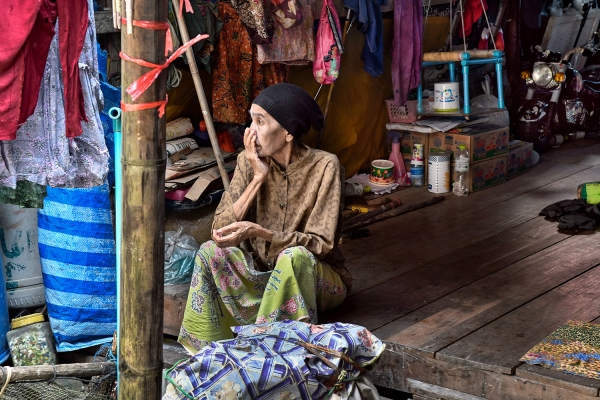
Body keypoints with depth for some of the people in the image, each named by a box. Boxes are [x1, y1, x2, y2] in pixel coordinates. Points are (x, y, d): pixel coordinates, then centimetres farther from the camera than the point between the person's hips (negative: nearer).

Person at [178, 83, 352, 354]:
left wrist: (258, 232, -35)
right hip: (262, 273, 4)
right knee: (210, 252, -22)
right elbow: (220, 230, -12)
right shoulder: (249, 162, -5)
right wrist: (258, 178, -21)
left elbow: (320, 244, -21)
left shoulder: (324, 166, -17)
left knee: (293, 257, -36)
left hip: (315, 277, -3)